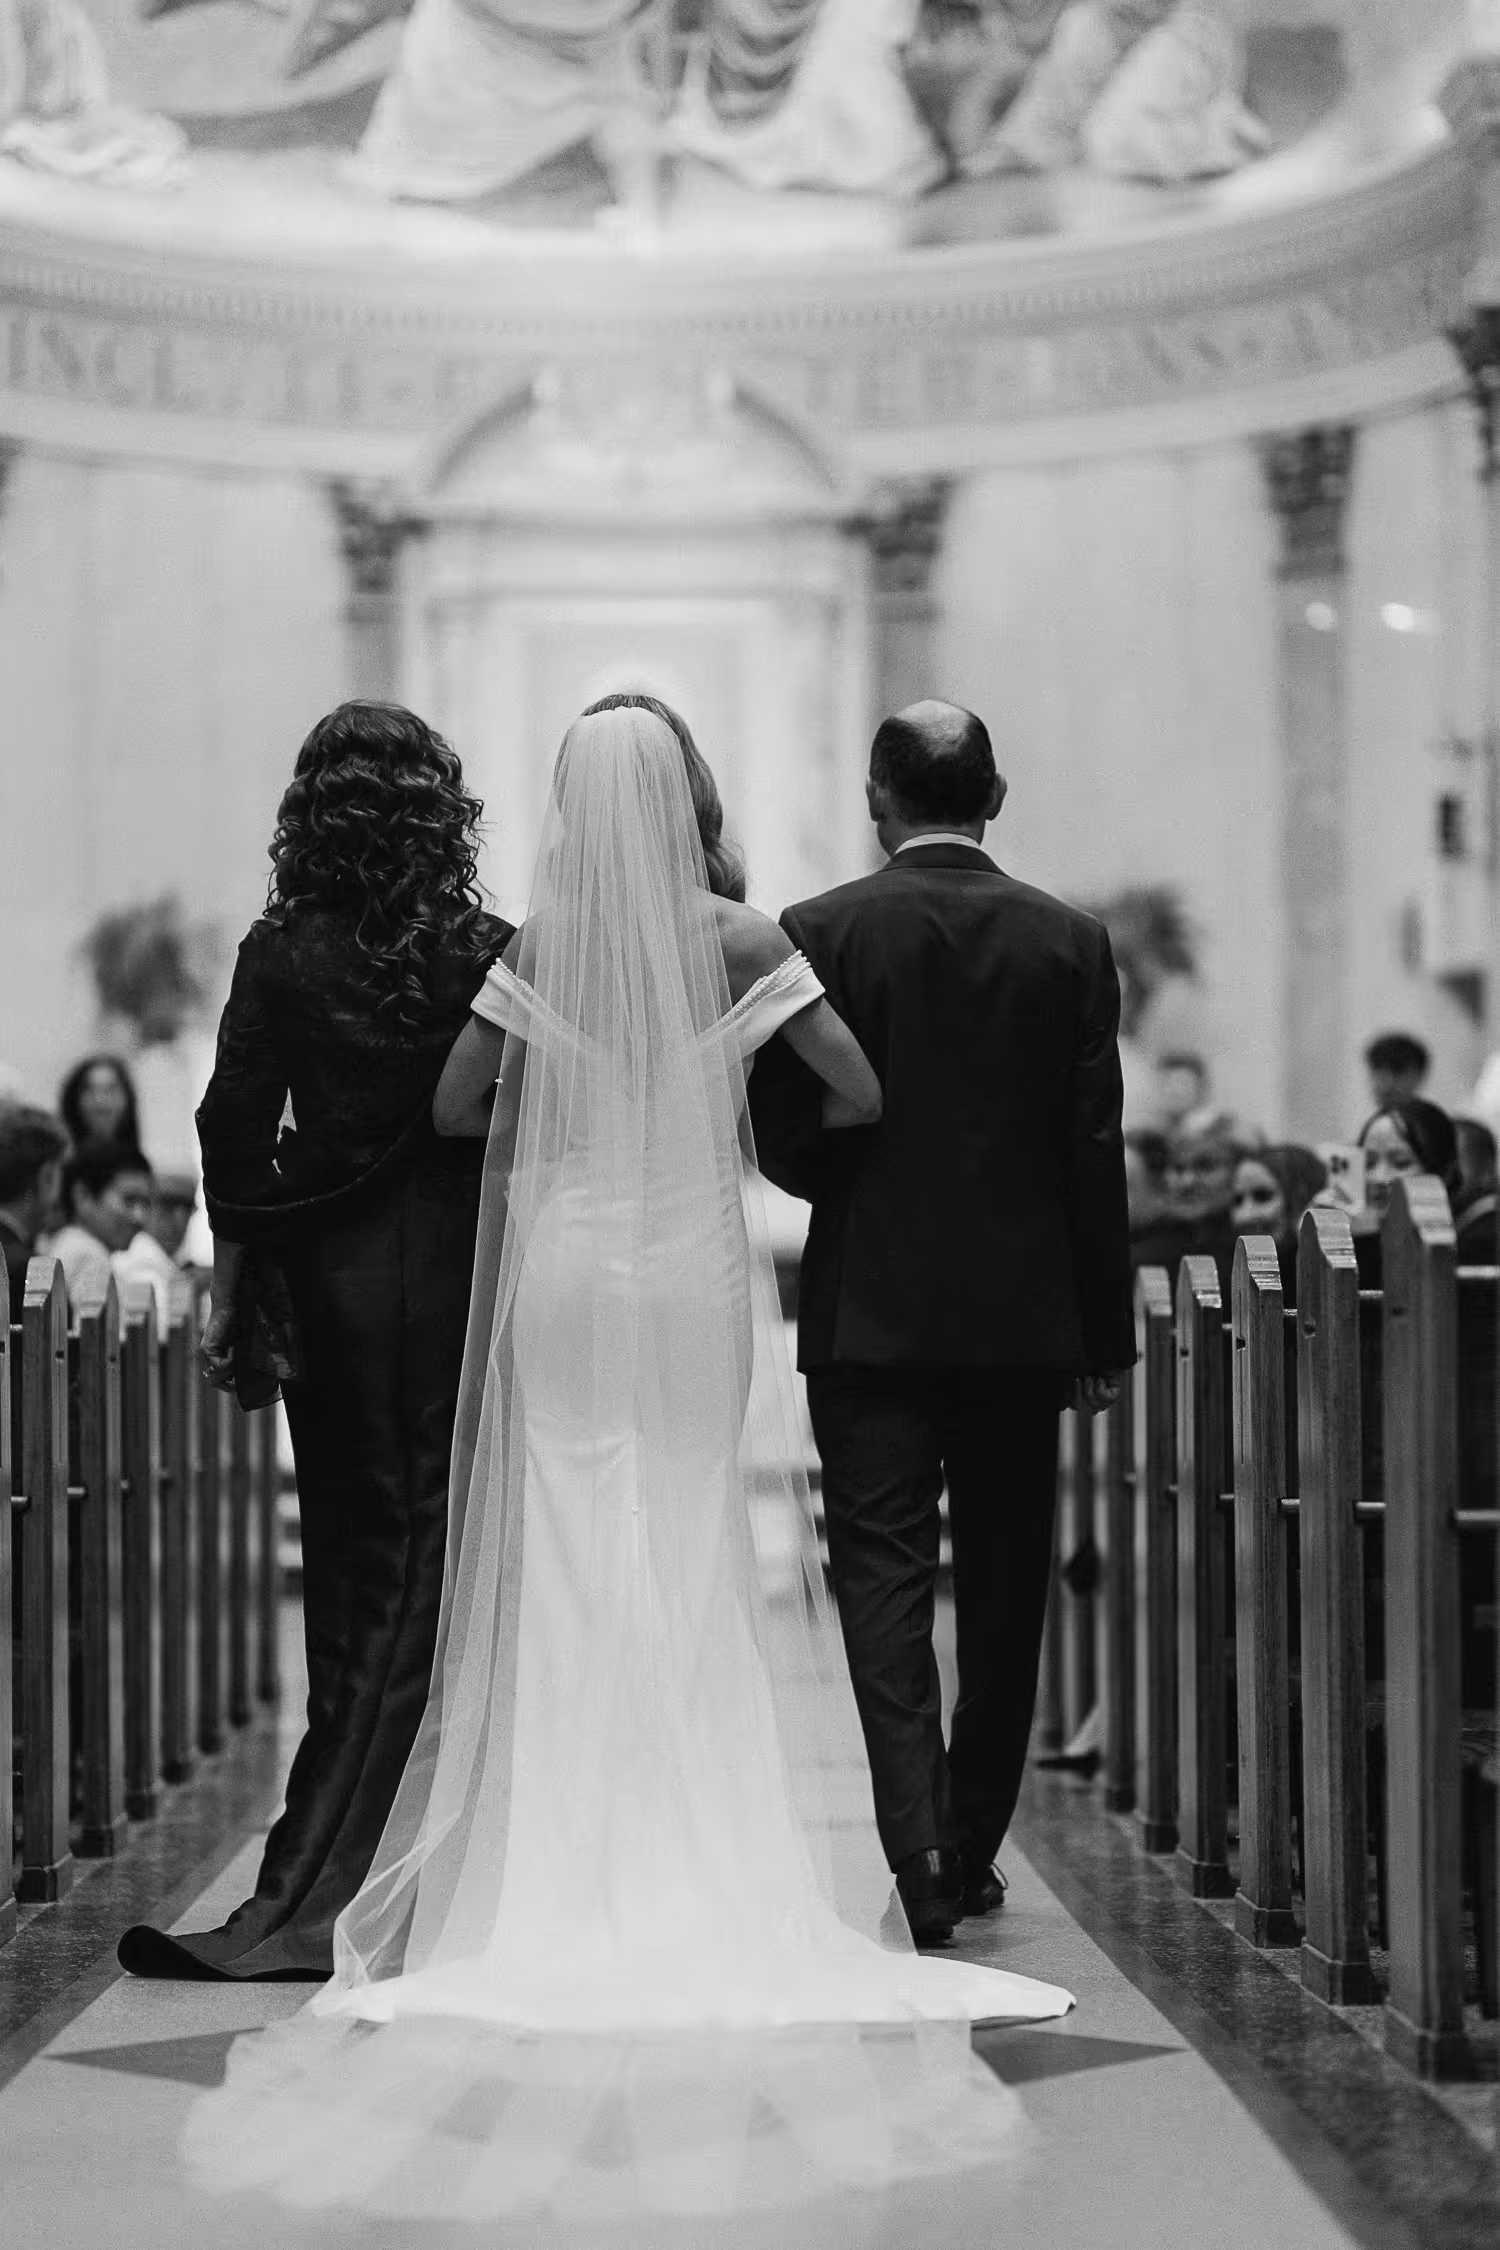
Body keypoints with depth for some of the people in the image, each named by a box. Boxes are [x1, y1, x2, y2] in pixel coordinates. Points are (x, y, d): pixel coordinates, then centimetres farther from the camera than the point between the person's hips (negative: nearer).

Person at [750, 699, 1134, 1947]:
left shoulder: (819, 934, -6)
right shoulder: (1071, 941, -1)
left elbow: (782, 1140, -6)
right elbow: (1097, 1154, -1)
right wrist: (1108, 1332, 5)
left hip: (869, 1313, -2)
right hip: (1023, 1315, 2)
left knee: (884, 1576, 1)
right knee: (1006, 1589, 12)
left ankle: (921, 1852, -13)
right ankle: (973, 1853, 20)